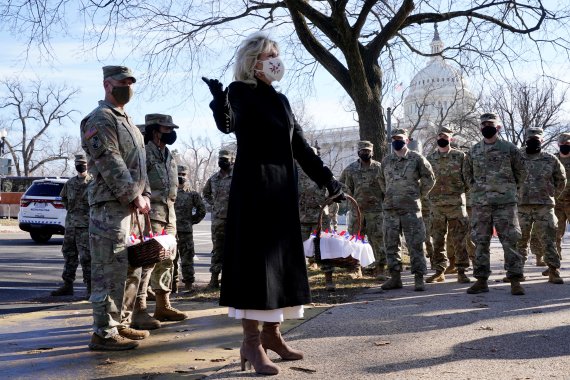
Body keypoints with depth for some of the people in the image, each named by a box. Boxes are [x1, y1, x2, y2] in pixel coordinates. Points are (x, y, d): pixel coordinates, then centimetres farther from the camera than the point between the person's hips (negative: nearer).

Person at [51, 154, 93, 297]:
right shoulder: (70, 183, 14)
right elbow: (63, 197, 29)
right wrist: (70, 208, 16)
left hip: (86, 225, -7)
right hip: (70, 224, 7)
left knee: (86, 257, -7)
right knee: (69, 254, 12)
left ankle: (90, 288, -1)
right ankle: (67, 285, 21)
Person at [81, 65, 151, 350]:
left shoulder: (126, 122, 22)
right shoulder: (100, 119, -8)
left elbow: (139, 163, 20)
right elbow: (110, 164, -17)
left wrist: (144, 194, 6)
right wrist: (134, 196, -16)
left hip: (126, 204, 10)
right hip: (109, 204, -10)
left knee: (119, 268, 14)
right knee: (108, 269, -8)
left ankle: (114, 323, 23)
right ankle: (103, 333, -3)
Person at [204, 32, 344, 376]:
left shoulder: (281, 99, 17)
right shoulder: (240, 92, -3)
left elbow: (300, 146, 16)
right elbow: (228, 124, -27)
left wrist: (330, 182, 10)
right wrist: (219, 101, -49)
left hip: (284, 187, 7)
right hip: (253, 185, -7)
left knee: (282, 258, 8)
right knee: (255, 258, -7)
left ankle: (272, 333, 18)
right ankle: (252, 341, -1)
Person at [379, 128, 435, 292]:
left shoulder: (417, 159, -1)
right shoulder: (386, 160, 12)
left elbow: (429, 178, 6)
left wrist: (419, 195, 5)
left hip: (411, 208, -4)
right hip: (390, 209, 5)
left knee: (415, 244, -4)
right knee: (391, 244, 6)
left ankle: (419, 278, 1)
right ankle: (395, 277, 14)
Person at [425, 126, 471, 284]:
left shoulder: (460, 156, 3)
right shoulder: (430, 158, 10)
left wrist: (462, 190, -7)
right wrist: (428, 194, 4)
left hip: (456, 202, -3)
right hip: (436, 204, 3)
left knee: (459, 239, -2)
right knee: (438, 239, 7)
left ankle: (461, 271, 3)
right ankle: (439, 271, 14)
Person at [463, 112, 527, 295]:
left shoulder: (509, 149, 1)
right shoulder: (473, 151, 9)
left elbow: (521, 173, 9)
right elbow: (467, 173, 21)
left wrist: (509, 189, 8)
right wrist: (477, 188, 12)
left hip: (505, 202, -3)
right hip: (479, 203, 3)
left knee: (510, 242, -3)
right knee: (480, 242, 5)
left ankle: (515, 281, 3)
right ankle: (481, 280, 13)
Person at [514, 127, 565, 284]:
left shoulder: (551, 159, 6)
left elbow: (561, 179, 17)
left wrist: (551, 195, 12)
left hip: (545, 206, 0)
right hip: (521, 205, 1)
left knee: (548, 240, -1)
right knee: (520, 240, 6)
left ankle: (554, 271, 4)